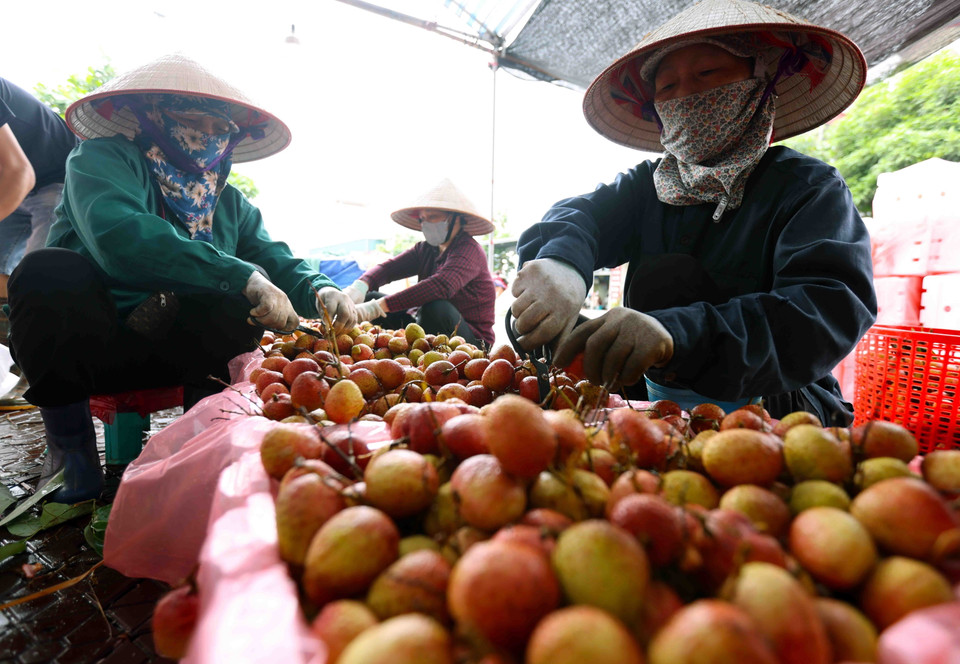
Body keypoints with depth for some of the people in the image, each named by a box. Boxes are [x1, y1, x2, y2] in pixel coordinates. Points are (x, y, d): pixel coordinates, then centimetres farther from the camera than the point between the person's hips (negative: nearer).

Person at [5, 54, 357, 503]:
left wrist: (318, 290, -25)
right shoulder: (103, 158, -8)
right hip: (75, 344, -3)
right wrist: (243, 277, -37)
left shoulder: (230, 203, 7)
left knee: (242, 303, -21)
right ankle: (70, 449, -11)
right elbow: (116, 234, -30)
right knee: (52, 272, -31)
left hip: (168, 352, 3)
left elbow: (279, 263, -2)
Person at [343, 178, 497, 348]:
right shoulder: (425, 249, 8)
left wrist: (378, 306, -37)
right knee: (369, 297, 1)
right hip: (429, 334, 7)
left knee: (435, 307, -36)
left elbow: (441, 286, -33)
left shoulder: (469, 250, -15)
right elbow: (388, 268, -5)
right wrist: (359, 287, -28)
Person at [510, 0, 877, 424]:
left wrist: (678, 334, -38)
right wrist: (560, 259, -34)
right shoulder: (646, 184, 9)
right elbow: (580, 214, -8)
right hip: (651, 410, 2)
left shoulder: (810, 187, -3)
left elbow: (835, 308, -19)